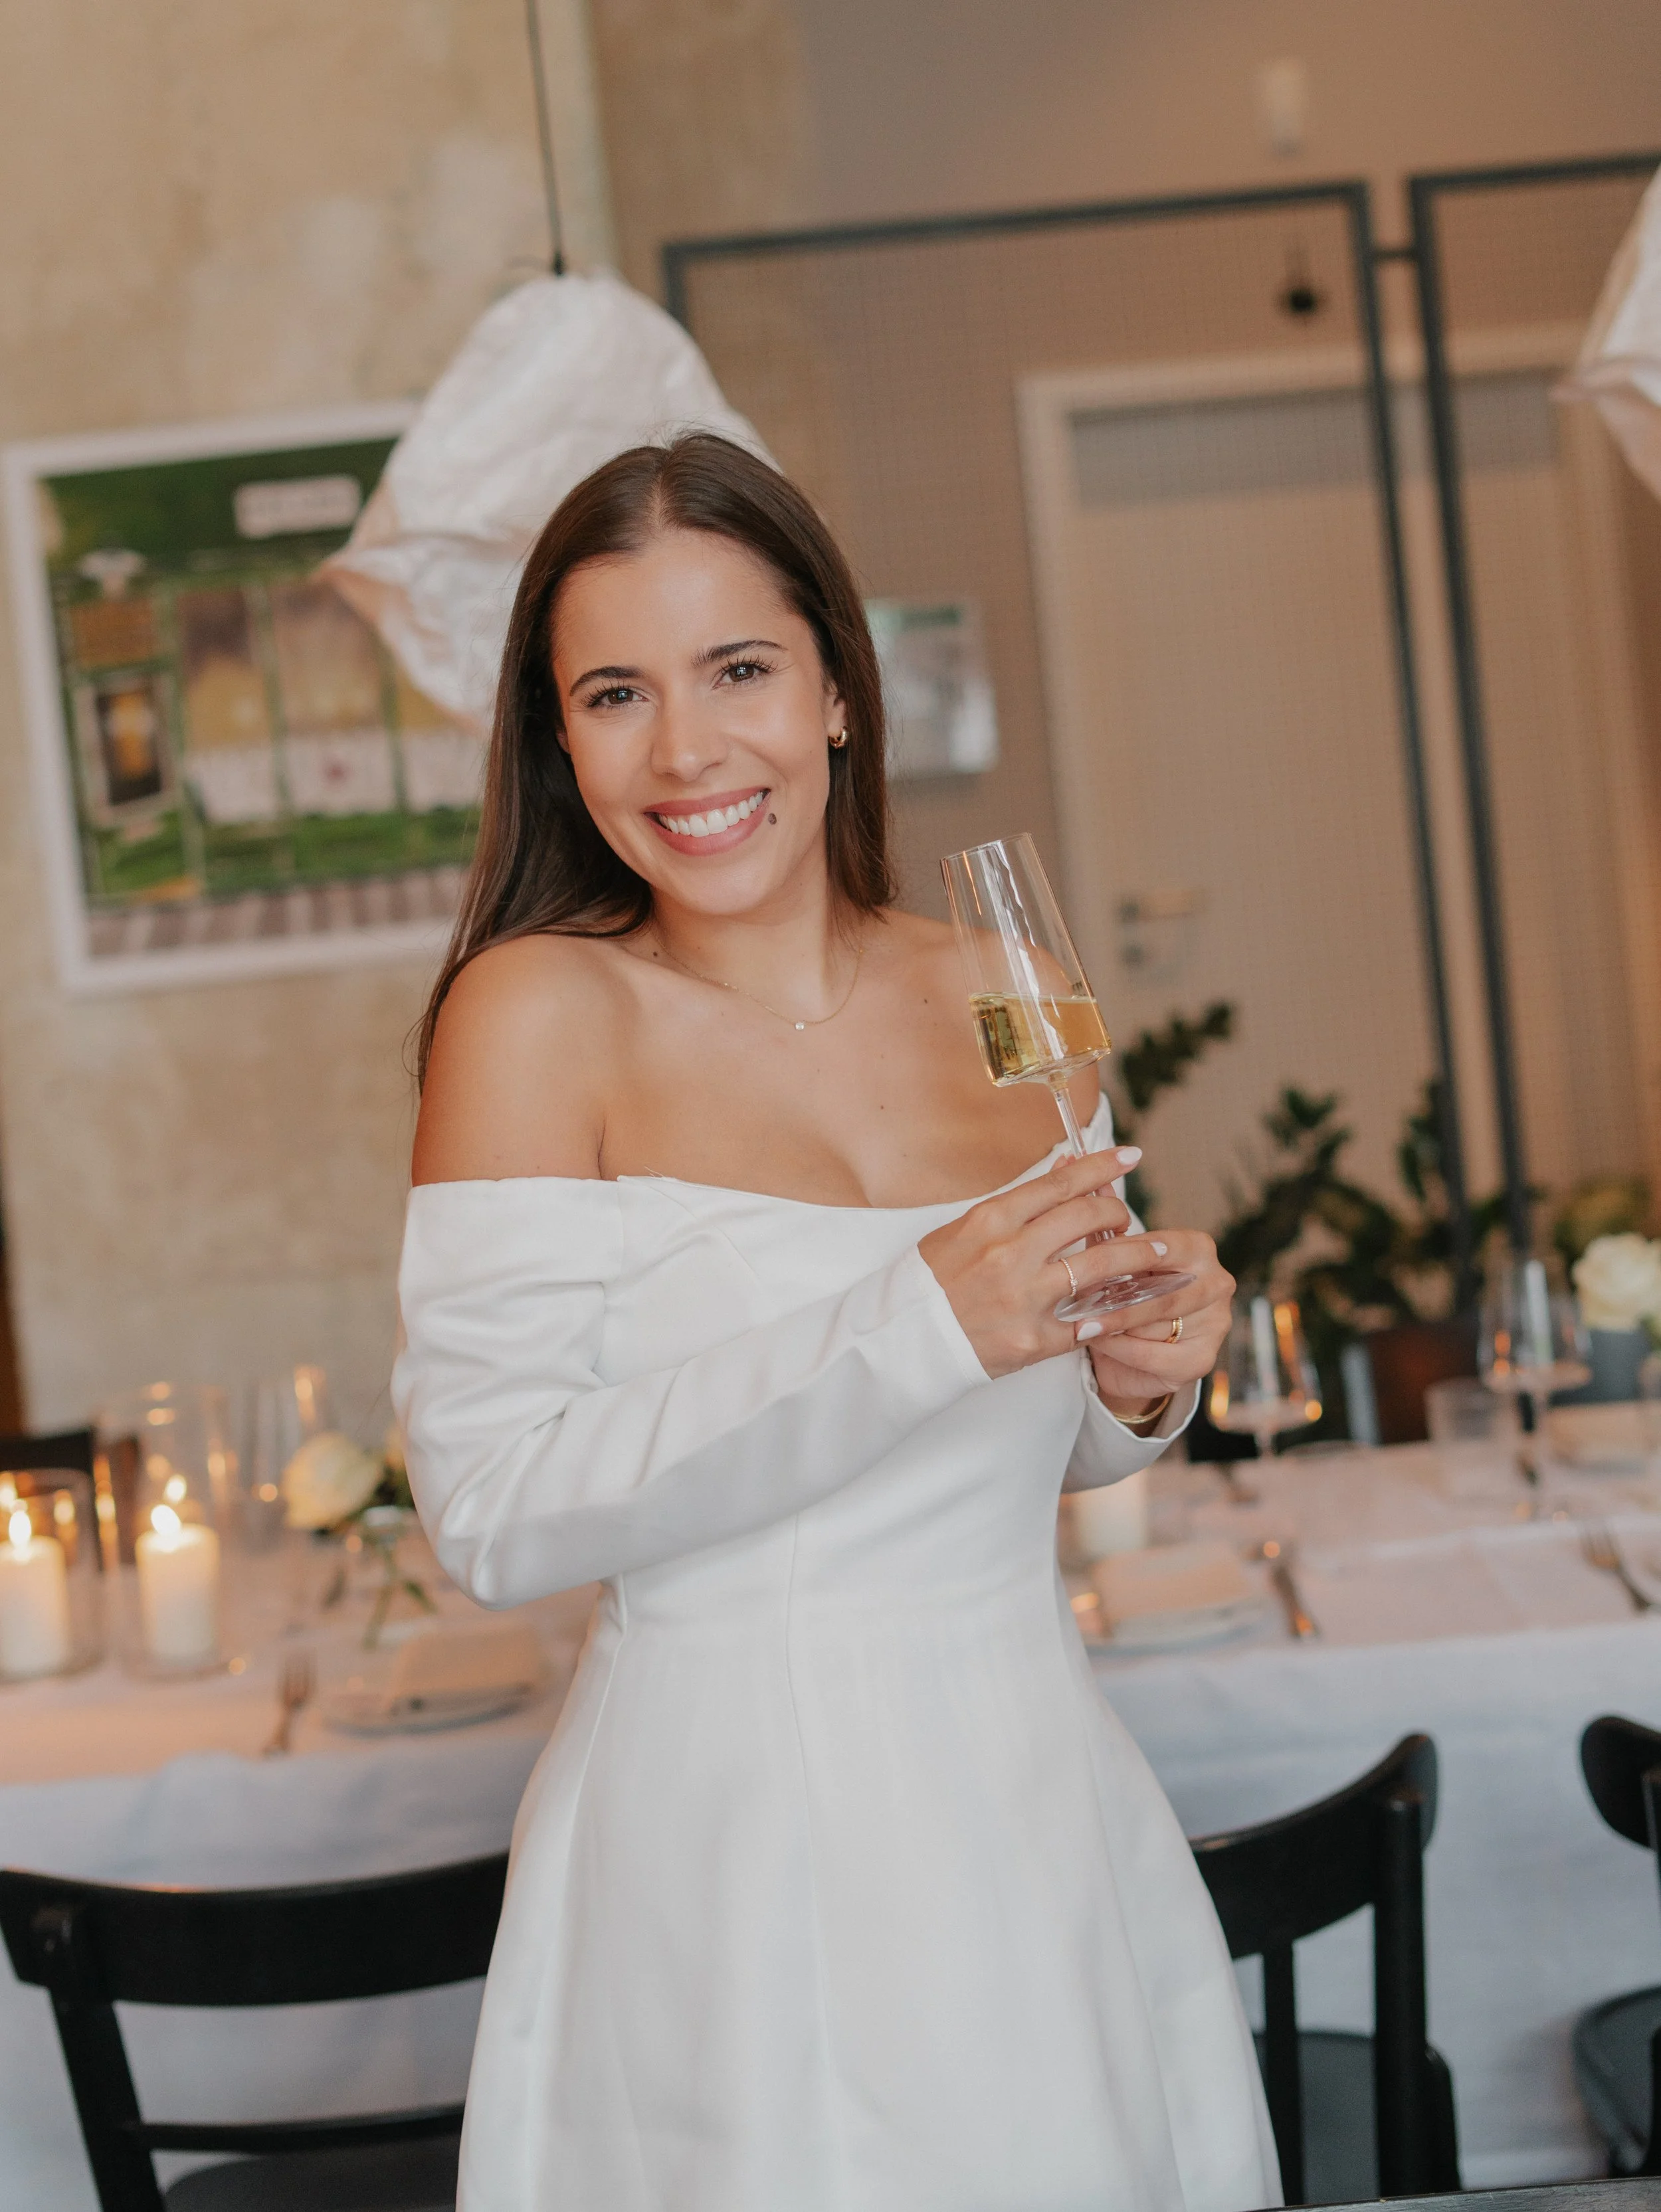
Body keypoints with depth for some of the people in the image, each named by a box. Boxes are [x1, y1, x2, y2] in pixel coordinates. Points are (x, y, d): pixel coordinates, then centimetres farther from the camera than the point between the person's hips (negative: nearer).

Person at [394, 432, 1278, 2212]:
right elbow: (494, 1514, -18)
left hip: (1039, 1795, 5)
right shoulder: (539, 1013, -11)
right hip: (744, 1845, -5)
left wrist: (1143, 1379, -5)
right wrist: (916, 1328, -23)